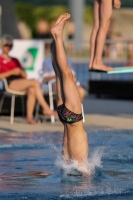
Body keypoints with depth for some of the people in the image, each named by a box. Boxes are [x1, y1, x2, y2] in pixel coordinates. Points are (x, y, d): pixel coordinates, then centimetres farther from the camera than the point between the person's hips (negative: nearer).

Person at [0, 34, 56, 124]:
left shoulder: (15, 60, 31)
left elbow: (25, 75, 24)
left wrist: (20, 71, 1)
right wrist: (12, 72, -12)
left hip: (21, 82, 6)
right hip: (10, 83, -6)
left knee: (32, 90, -32)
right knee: (35, 82, -28)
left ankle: (29, 117, -37)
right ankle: (46, 108, -30)